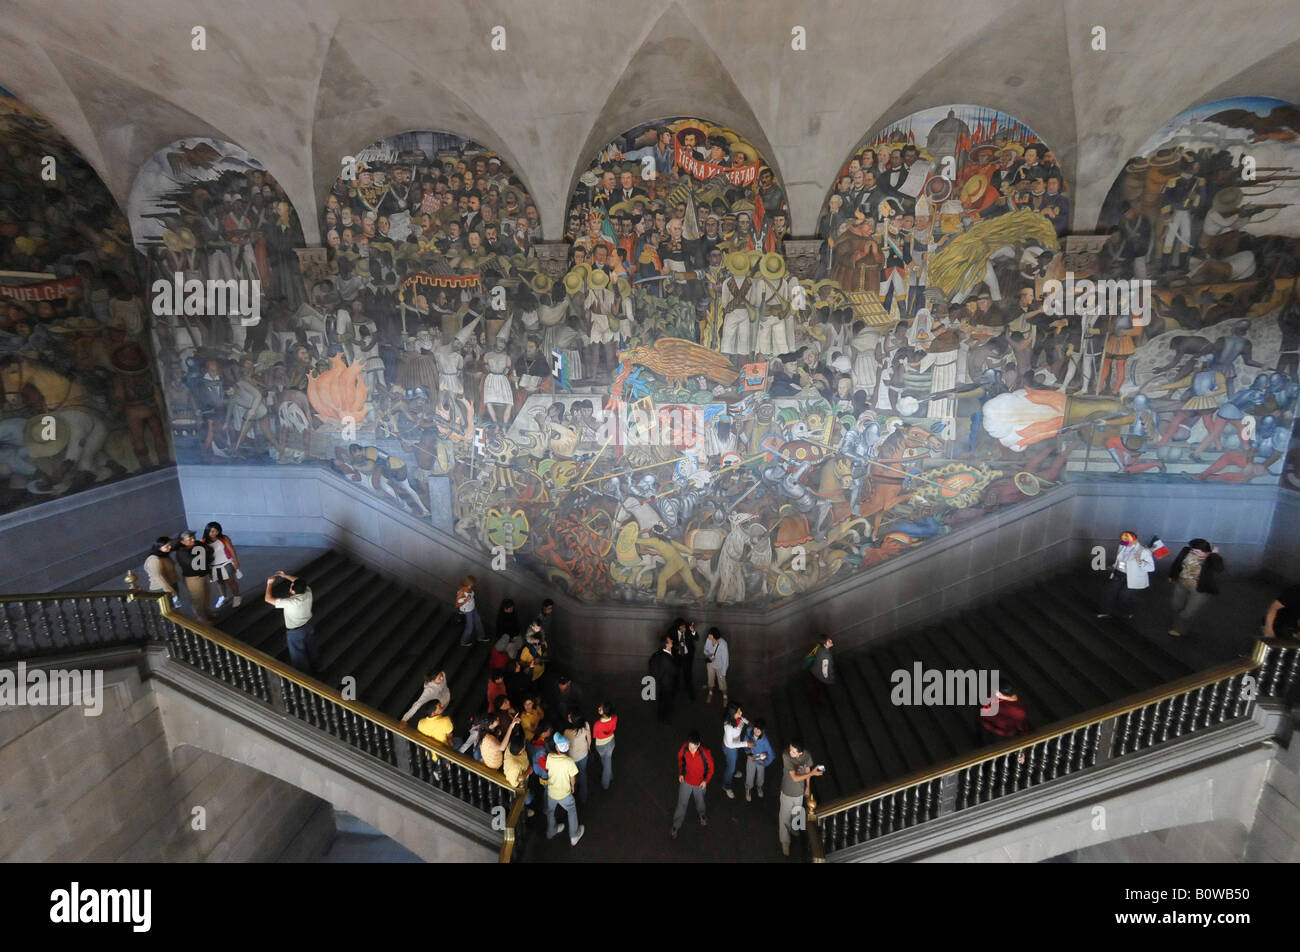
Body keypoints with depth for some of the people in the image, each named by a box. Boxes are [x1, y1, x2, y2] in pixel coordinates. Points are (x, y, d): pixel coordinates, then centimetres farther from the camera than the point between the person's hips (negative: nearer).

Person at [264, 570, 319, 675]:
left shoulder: (289, 603, -38)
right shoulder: (308, 592, -22)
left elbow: (268, 599, -29)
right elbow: (299, 581, 0)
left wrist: (269, 584, -16)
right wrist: (285, 576, 0)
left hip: (295, 632, -5)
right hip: (309, 626, 5)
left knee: (299, 655, 19)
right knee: (311, 648, 28)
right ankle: (315, 668, 51)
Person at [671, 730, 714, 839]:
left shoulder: (705, 753, -34)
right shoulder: (684, 748, -28)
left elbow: (711, 767, -14)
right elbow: (680, 759, -4)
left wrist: (706, 781, -15)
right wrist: (680, 773, -4)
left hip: (700, 783, -1)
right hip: (686, 781, 1)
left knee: (700, 801, 26)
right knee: (681, 804, 14)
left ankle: (701, 814, 59)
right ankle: (676, 826, 37)